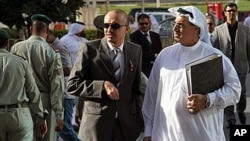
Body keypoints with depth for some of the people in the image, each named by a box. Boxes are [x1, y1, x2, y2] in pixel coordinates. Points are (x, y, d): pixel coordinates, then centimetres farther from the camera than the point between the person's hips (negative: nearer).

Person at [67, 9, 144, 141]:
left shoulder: (136, 50, 6)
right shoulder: (90, 49, -5)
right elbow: (72, 84, -7)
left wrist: (139, 120, 10)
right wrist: (103, 85, -19)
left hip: (127, 124, 3)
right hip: (97, 124, -3)